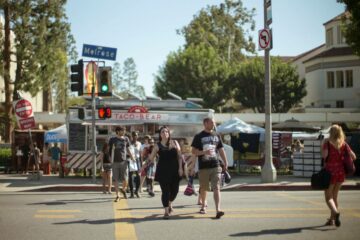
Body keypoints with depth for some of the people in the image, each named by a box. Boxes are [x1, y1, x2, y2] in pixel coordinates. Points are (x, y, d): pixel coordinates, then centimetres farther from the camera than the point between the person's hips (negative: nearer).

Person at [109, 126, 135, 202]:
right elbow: (110, 150, 4)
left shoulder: (126, 139, 8)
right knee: (115, 179, 1)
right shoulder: (112, 140, 1)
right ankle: (117, 196, 12)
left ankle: (123, 189, 29)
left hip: (123, 161, 1)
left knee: (125, 179, -2)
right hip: (115, 162, -1)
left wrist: (131, 156, 7)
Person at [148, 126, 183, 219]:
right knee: (165, 191, -4)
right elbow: (151, 157, 3)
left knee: (175, 190, 6)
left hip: (174, 170, 2)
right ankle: (166, 211, 6)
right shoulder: (158, 145, 1)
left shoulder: (174, 143, 6)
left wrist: (180, 168, -2)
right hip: (163, 171, -2)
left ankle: (170, 203, 37)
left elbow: (179, 156, 5)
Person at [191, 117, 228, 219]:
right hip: (203, 167, -1)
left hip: (216, 166, 2)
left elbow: (221, 150, 15)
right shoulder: (199, 137, 0)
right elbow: (193, 151, -3)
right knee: (203, 188, 12)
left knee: (216, 188, -10)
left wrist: (225, 163, 9)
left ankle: (218, 210, -19)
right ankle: (203, 206, 33)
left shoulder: (216, 136, 11)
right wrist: (204, 152, -19)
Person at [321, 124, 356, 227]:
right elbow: (353, 157, 0)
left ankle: (335, 212, -26)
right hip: (341, 172, 5)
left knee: (328, 197, 2)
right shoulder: (344, 144, 2)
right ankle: (332, 219, 24)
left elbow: (324, 155, -22)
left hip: (330, 171, -5)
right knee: (335, 196, 19)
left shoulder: (327, 142, -9)